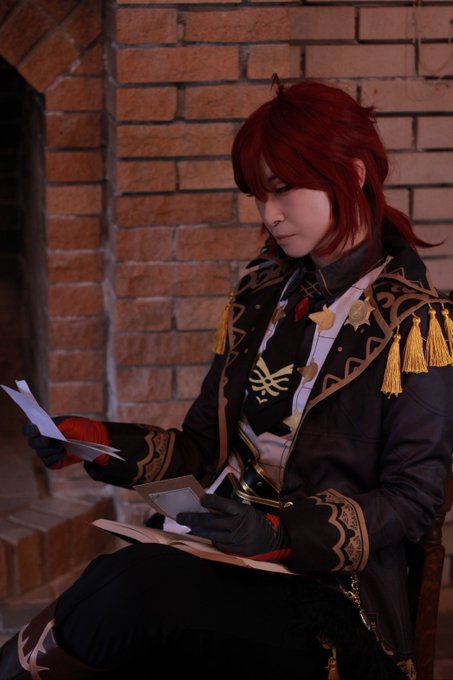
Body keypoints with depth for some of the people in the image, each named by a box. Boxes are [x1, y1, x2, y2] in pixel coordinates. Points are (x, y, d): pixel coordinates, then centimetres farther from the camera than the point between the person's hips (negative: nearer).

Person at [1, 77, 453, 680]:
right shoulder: (263, 292, 15)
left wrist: (281, 530, -22)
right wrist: (95, 443, 0)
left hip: (328, 597, -5)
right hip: (228, 561, 5)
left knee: (131, 584, -33)